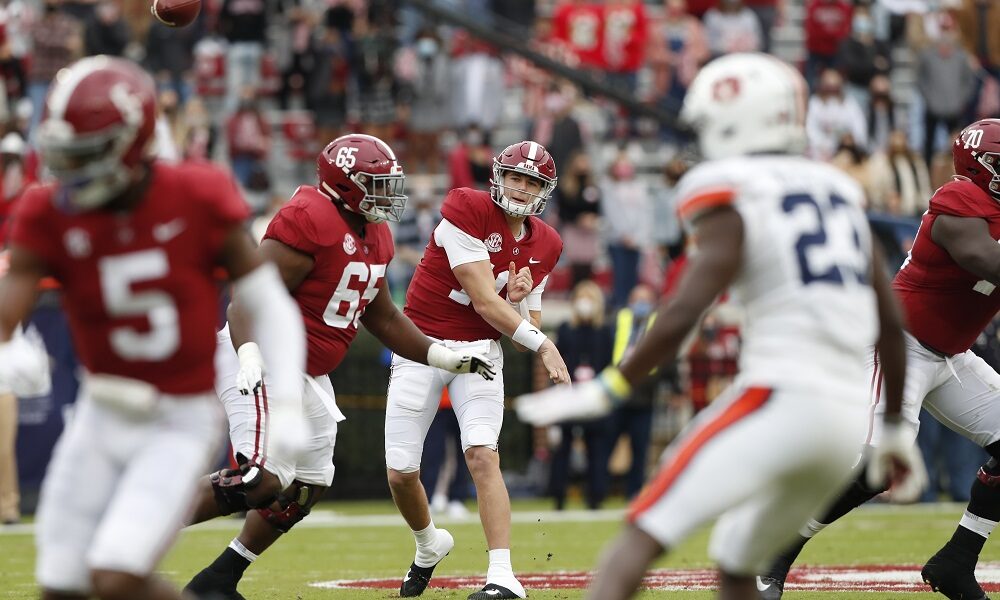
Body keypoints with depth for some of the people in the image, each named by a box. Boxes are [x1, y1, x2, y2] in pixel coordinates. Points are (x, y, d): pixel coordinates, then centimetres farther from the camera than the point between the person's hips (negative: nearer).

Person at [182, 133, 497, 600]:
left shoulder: (373, 237, 11)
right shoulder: (308, 221, -20)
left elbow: (382, 318, 22)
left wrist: (447, 359, 20)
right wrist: (250, 357, -40)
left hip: (310, 376, 10)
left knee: (306, 487, 11)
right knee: (263, 480, -21)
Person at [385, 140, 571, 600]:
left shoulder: (545, 246, 4)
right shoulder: (467, 209, -15)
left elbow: (528, 327, 9)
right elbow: (484, 303, -19)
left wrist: (517, 303, -13)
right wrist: (542, 344, -20)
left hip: (479, 351, 3)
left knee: (483, 456, -19)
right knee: (401, 473, -1)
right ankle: (429, 544, 30)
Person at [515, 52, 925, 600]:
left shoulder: (729, 204, -2)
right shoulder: (838, 192, 19)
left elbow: (682, 315, -14)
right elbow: (891, 324, 21)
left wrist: (605, 391, -9)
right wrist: (895, 428, 30)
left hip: (779, 399, -7)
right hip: (849, 420, 7)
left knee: (640, 539, -10)